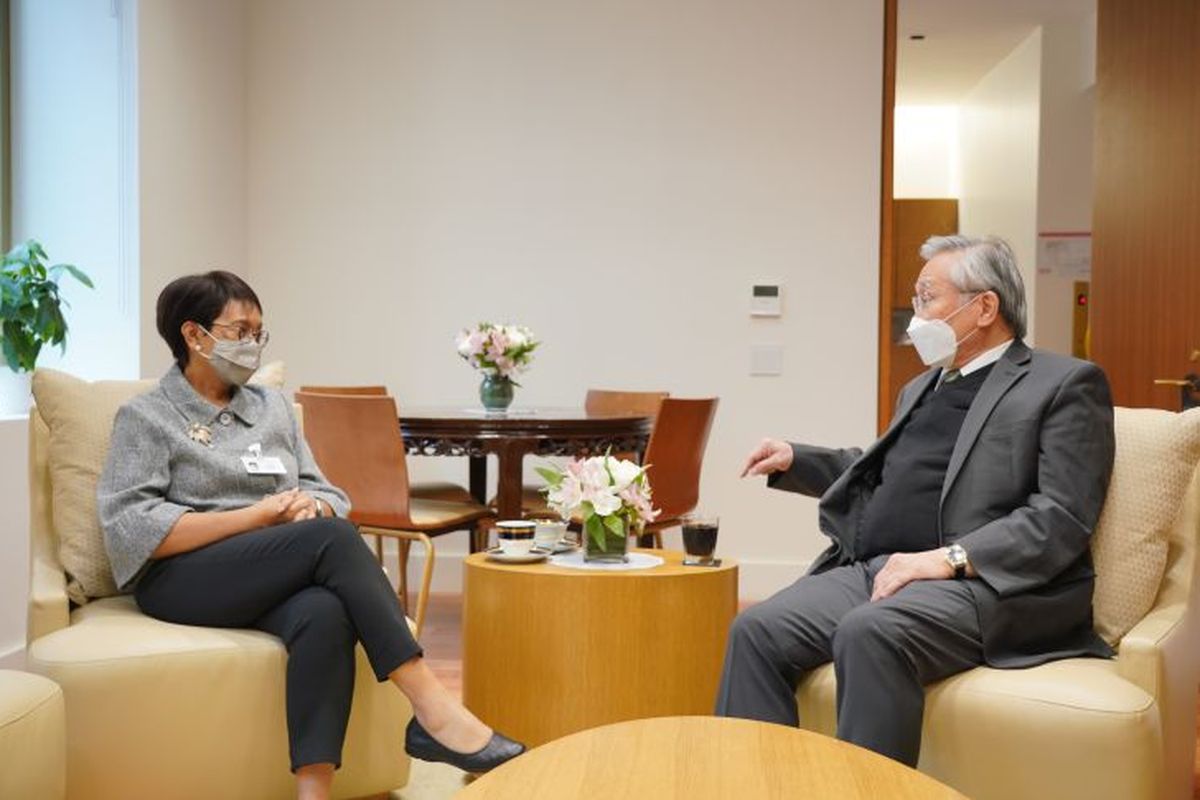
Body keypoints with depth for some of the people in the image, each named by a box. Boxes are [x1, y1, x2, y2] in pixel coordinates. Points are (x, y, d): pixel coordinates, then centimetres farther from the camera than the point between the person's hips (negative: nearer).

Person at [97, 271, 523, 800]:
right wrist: (257, 515, -15)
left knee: (324, 613, -35)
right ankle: (433, 711, -34)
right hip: (181, 579, -4)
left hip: (278, 579, 4)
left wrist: (309, 509, -10)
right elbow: (130, 528, -9)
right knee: (332, 538, -31)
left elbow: (328, 498, 16)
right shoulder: (145, 418, 4)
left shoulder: (273, 407, 19)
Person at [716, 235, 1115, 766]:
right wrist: (794, 460, 23)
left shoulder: (1066, 385, 1)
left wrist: (950, 558, -20)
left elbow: (1063, 517, -10)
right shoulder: (923, 387, 26)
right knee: (757, 631, -16)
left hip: (979, 582, -7)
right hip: (871, 570, 7)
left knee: (869, 633, -35)